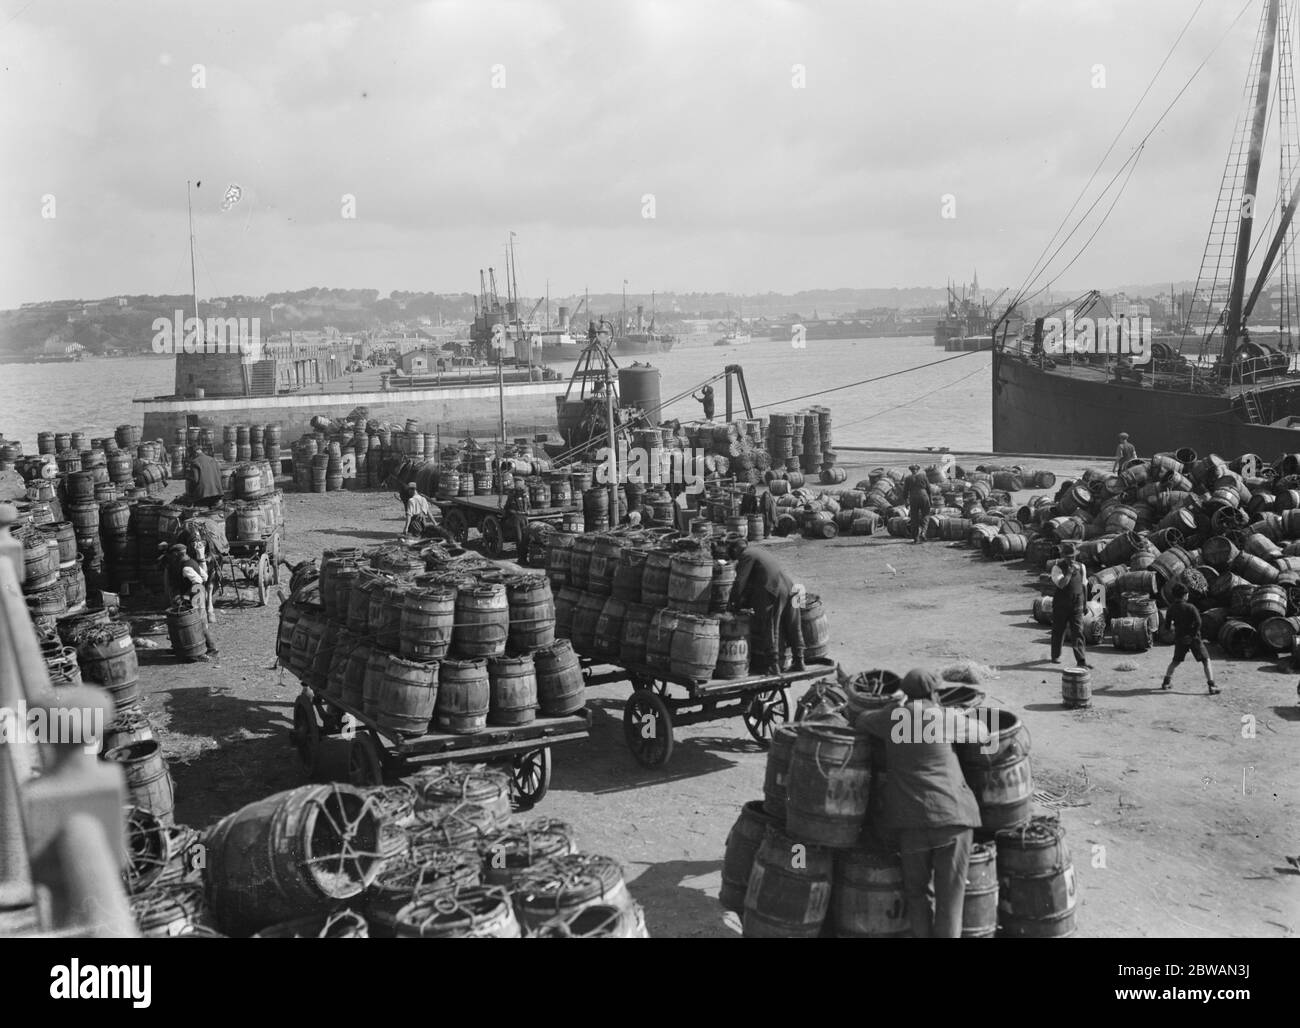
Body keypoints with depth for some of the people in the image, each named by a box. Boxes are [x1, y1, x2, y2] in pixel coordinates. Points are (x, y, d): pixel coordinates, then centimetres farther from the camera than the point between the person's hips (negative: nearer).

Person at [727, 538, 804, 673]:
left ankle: (773, 665, 2)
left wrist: (733, 603, 4)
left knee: (771, 630, -1)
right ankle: (798, 661, 20)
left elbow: (740, 582, -6)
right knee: (793, 629, 13)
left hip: (772, 593, -9)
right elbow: (751, 582, 30)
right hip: (788, 587, 9)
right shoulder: (760, 552, 27)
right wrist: (744, 602, 30)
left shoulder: (746, 555, -1)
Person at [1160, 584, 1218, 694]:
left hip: (1179, 639, 4)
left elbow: (1167, 625, 4)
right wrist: (1194, 634, -12)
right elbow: (1198, 623, -23)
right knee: (1206, 661, 2)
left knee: (1175, 661, 23)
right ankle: (1211, 686, -7)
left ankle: (1166, 682, 22)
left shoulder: (1171, 609, -2)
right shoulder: (1190, 608, -15)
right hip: (1193, 638, -4)